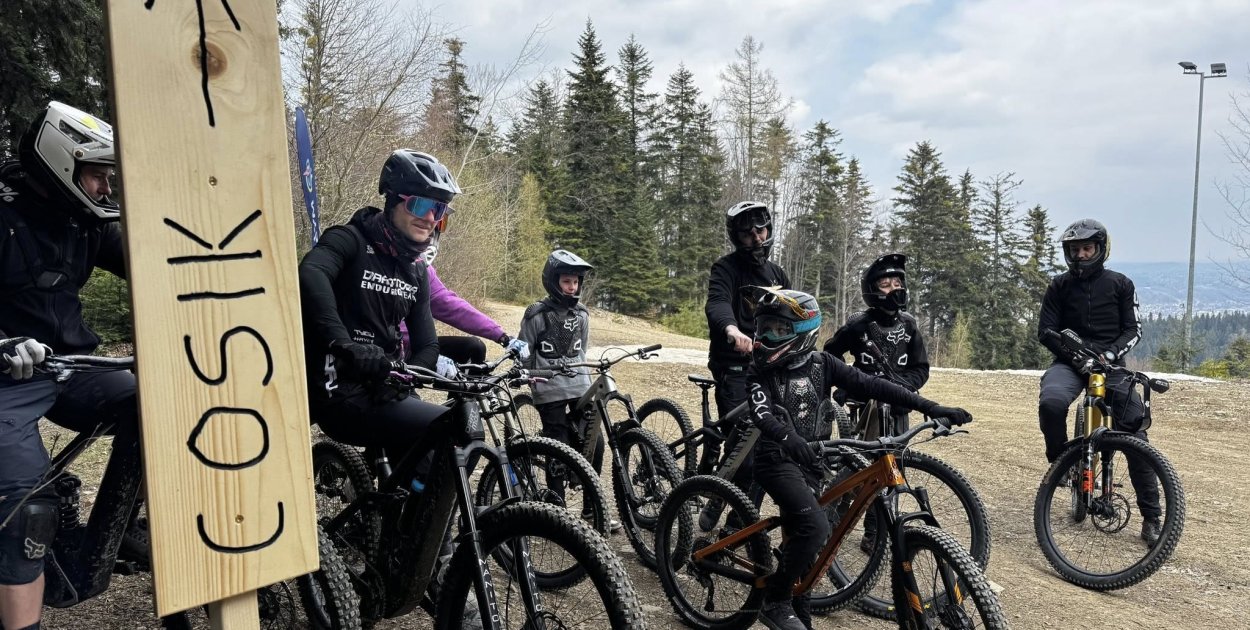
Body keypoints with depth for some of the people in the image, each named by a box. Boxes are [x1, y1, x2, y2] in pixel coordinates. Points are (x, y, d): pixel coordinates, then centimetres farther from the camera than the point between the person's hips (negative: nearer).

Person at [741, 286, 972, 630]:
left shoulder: (821, 364, -1)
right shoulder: (760, 371, -8)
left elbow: (870, 385, -7)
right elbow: (761, 414, -25)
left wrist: (932, 408, -13)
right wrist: (788, 438, -47)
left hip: (810, 462, 4)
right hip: (777, 459, -4)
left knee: (799, 538, 11)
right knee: (815, 526, -24)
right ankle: (775, 601, -9)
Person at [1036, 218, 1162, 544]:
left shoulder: (1120, 284, 5)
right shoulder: (1059, 286, 5)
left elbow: (1133, 329, 4)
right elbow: (1046, 331, 1)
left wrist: (1110, 353, -15)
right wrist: (1076, 356, -15)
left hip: (1110, 362, 1)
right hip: (1070, 360, 0)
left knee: (1135, 432, -9)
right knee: (1051, 402, -34)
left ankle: (1152, 519, 3)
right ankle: (1060, 462, -5)